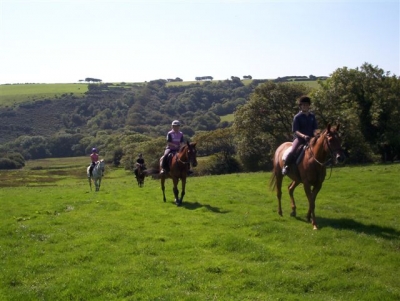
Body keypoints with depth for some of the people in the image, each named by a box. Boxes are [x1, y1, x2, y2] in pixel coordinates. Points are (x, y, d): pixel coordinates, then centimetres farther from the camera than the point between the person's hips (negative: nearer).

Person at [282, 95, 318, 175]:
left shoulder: (312, 116, 10)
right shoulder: (297, 117, -4)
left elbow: (315, 128, 12)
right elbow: (295, 131, -9)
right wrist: (303, 136, -25)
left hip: (310, 139, 5)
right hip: (300, 138, -5)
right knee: (292, 152, -28)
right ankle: (286, 166, -6)